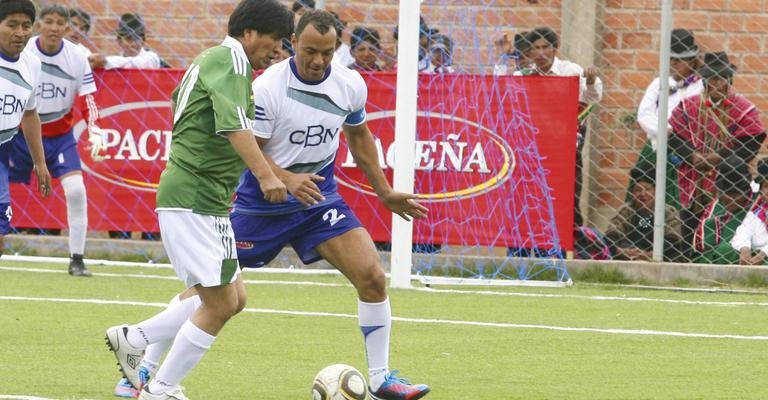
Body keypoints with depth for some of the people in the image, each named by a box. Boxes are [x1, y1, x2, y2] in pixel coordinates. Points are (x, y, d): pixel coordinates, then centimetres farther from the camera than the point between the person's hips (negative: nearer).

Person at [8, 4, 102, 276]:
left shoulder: (77, 58, -7)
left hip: (60, 135, 1)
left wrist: (94, 132, -16)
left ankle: (77, 261, -5)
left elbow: (86, 102, -1)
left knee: (76, 190, -15)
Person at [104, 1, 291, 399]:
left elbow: (178, 98, 34)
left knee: (233, 299, 12)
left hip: (208, 203, 11)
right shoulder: (230, 59, -12)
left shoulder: (211, 60, 18)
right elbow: (234, 125, -27)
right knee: (220, 304, -8)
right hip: (192, 200, -11)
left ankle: (133, 339, 18)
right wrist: (265, 175, -37)